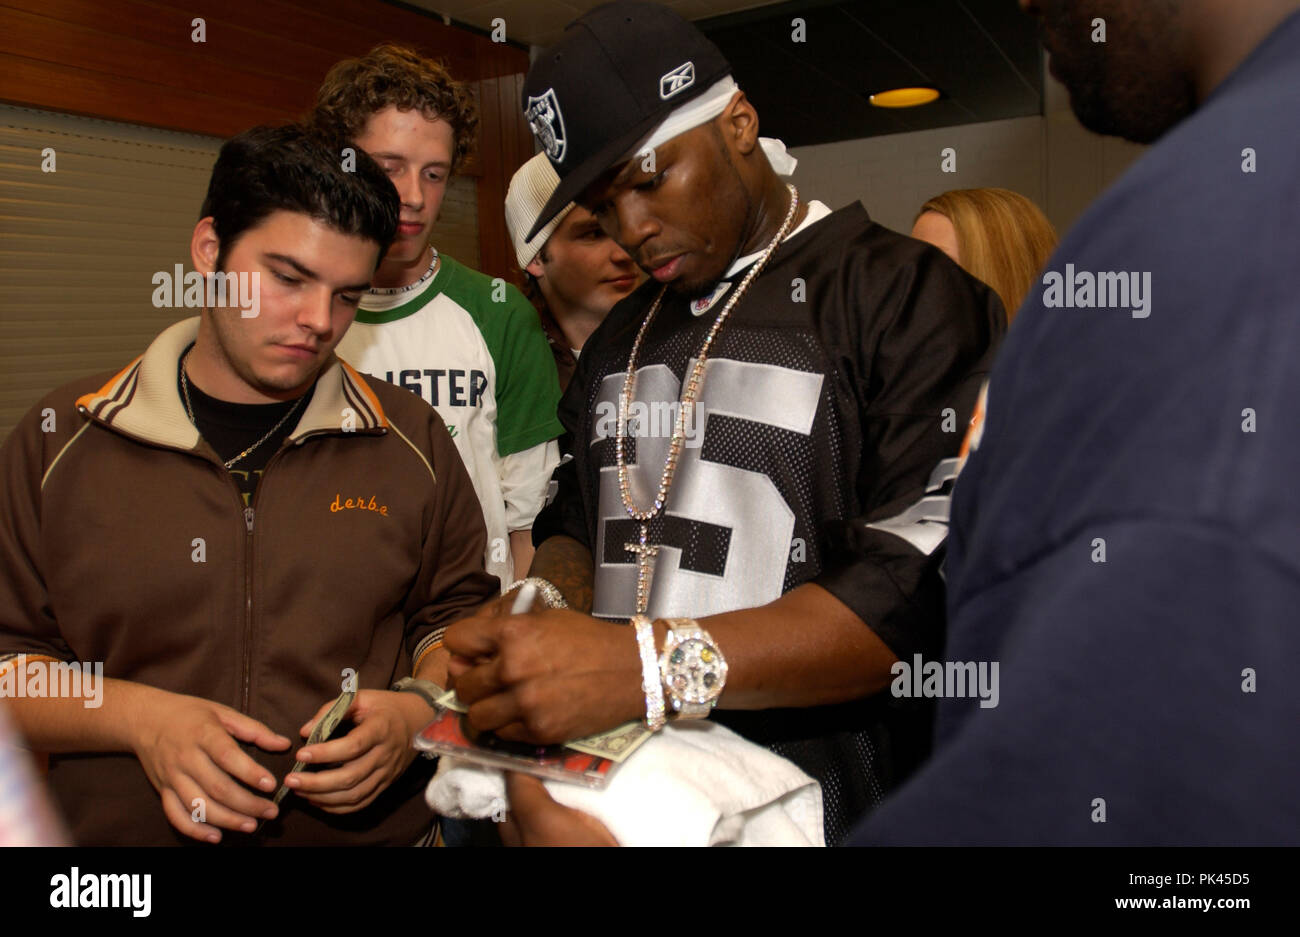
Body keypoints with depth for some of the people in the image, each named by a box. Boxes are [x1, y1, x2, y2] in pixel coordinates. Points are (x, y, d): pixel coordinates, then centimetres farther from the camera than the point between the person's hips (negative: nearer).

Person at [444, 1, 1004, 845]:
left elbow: (933, 579, -21)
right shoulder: (620, 337, 12)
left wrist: (652, 665, -29)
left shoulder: (905, 295, -11)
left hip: (817, 804, -5)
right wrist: (542, 614, -5)